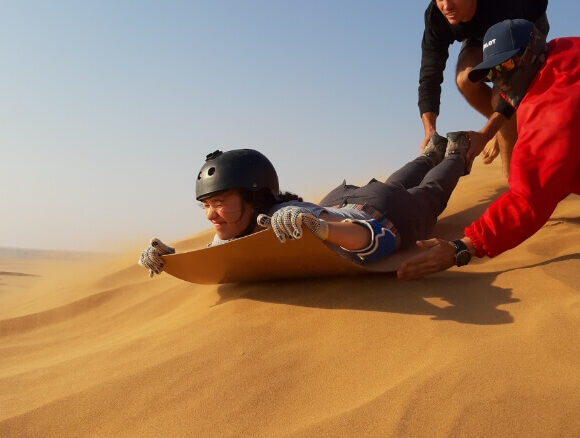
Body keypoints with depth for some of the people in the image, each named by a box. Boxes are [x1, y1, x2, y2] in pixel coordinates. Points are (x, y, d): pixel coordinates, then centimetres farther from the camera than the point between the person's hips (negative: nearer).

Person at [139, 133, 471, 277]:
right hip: (340, 203, 5)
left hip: (382, 213, -5)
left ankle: (455, 154, 59)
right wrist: (172, 259, -30)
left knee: (428, 195, 30)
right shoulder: (232, 232, -29)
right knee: (396, 185, 38)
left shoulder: (293, 220, -49)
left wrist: (321, 228, -75)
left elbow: (379, 236, -56)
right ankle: (431, 154, 66)